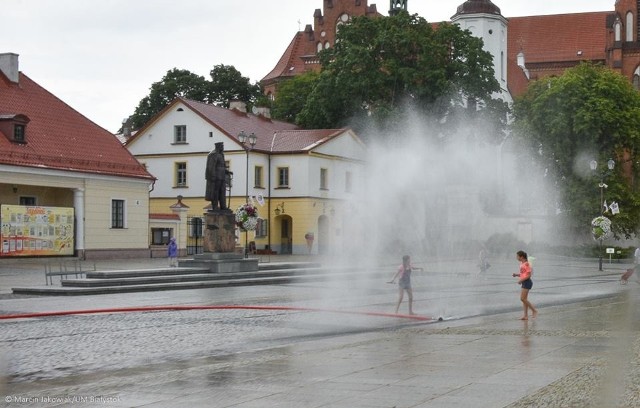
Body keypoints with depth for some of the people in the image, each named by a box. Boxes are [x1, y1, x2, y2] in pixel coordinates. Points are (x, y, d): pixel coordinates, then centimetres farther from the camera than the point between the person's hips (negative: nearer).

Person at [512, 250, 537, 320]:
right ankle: (526, 316, 8)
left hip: (527, 282, -10)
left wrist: (521, 280, -19)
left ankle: (534, 310, -2)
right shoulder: (522, 264, 13)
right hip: (524, 283, 10)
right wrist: (516, 275, 5)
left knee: (523, 299, -12)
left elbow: (529, 275, -18)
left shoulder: (526, 264, -15)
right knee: (524, 299, 7)